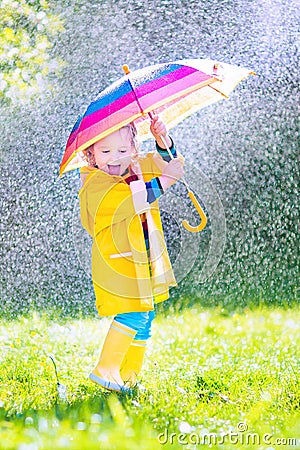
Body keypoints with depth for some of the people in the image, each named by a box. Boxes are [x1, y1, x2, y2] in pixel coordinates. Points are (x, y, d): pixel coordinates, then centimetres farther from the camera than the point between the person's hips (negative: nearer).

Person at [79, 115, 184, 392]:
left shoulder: (140, 168, 9)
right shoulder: (94, 183, -15)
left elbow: (168, 160, 19)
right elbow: (130, 202, -28)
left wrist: (163, 139, -3)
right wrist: (165, 180, -30)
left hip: (147, 263, 8)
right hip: (117, 265, -8)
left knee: (144, 319, 11)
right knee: (133, 316, -18)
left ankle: (130, 375, 22)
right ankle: (106, 369, -7)